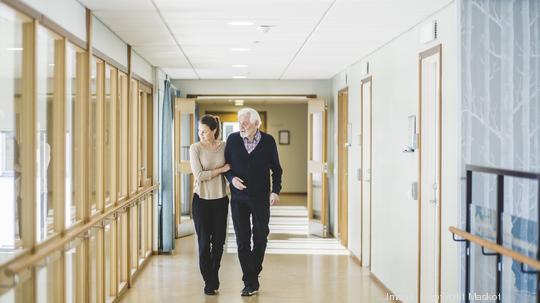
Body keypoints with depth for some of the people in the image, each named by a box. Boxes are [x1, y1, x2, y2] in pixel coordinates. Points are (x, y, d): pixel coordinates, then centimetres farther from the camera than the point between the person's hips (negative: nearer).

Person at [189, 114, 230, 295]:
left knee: (219, 241, 9)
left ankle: (214, 276, 31)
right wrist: (221, 169, -13)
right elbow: (199, 175, -15)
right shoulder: (195, 148, -7)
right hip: (201, 199, -2)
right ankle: (208, 282, 16)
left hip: (220, 199, 2)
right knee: (204, 242, 2)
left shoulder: (224, 146, -1)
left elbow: (231, 168, 13)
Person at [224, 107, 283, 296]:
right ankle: (250, 283, 9)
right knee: (242, 241, 2)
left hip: (261, 198, 0)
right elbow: (226, 164, 8)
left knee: (260, 238, 8)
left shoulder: (268, 141, -3)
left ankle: (252, 275, 27)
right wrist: (231, 178, -11)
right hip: (238, 198, 1)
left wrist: (275, 190, -7)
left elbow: (276, 169, 4)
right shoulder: (232, 139, -1)